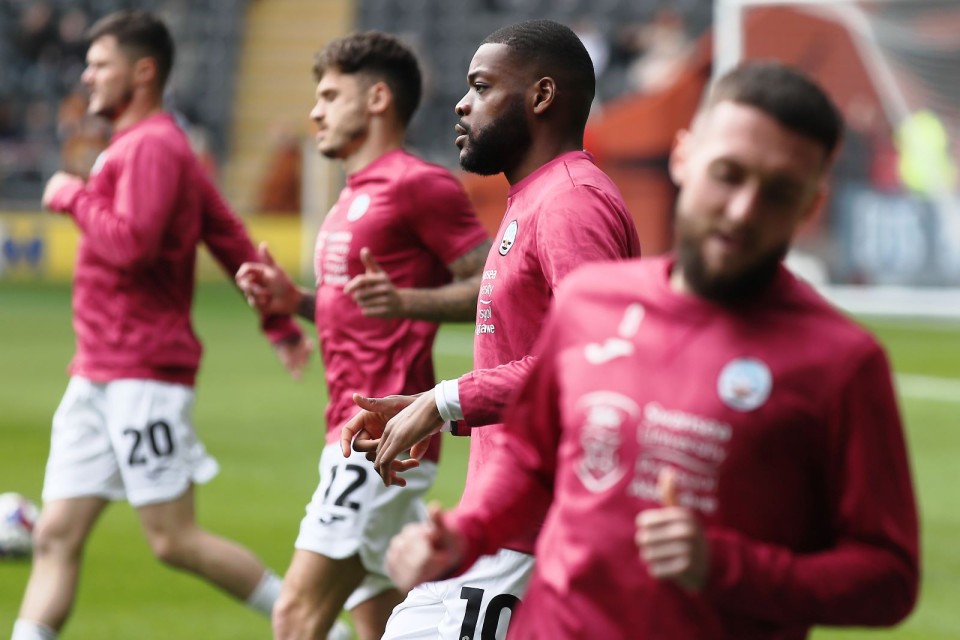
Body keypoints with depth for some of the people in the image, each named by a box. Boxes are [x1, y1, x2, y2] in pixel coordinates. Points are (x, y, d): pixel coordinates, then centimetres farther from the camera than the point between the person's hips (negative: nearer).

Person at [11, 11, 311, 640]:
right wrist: (282, 323, 26)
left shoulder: (153, 146, -12)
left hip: (143, 375, -10)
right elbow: (231, 237, 23)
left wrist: (74, 196, -10)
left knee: (175, 540, -5)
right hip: (97, 376, 10)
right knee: (56, 537, 3)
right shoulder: (134, 146, 20)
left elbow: (131, 241, -26)